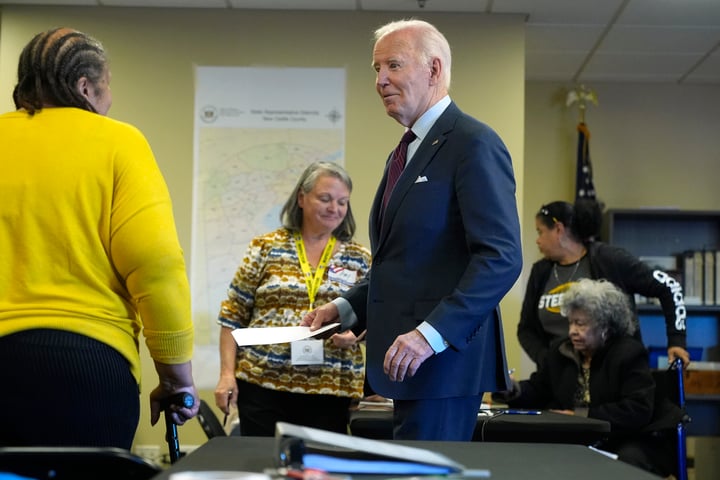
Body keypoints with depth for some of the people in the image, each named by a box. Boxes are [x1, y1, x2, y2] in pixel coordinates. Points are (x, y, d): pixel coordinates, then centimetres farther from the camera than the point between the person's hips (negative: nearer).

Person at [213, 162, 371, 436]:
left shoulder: (359, 259, 7)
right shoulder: (266, 248, 4)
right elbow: (233, 315, 4)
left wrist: (356, 334, -13)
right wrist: (227, 374, -2)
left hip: (329, 391, 1)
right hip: (262, 384, -1)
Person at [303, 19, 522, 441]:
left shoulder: (474, 144, -10)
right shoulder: (407, 152, 19)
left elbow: (502, 258, -19)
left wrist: (431, 334, -25)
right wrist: (345, 307, 12)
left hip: (443, 359, -9)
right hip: (407, 361, 9)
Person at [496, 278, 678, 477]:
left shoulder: (629, 353, -8)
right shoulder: (559, 349, 10)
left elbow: (639, 410, -18)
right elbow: (538, 391, 18)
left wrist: (581, 415, -22)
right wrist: (512, 390, -7)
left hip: (625, 444, -4)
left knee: (629, 460, -38)